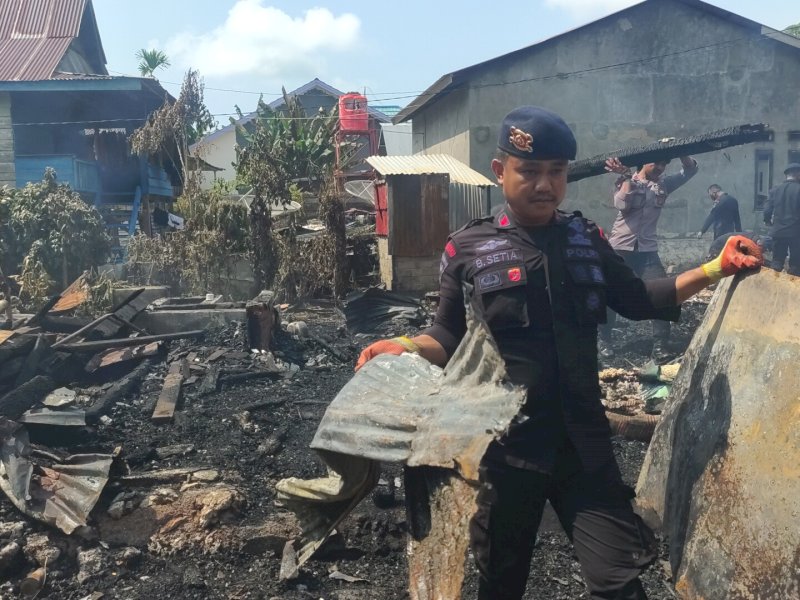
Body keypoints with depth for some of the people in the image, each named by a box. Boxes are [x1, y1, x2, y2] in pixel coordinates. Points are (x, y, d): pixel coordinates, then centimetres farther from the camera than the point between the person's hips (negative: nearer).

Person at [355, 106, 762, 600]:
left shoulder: (586, 240, 6)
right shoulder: (468, 249, -4)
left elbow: (636, 300, 17)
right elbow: (450, 337, 1)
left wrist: (717, 268, 10)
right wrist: (405, 347, -19)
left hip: (584, 442, 2)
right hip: (505, 444, -2)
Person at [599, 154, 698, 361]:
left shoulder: (664, 184, 9)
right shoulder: (626, 182, 1)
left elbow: (691, 170, 4)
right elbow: (622, 205, -17)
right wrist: (627, 177, -16)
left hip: (648, 251, 3)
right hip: (619, 249, -2)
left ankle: (660, 347, 2)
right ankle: (605, 341, 23)